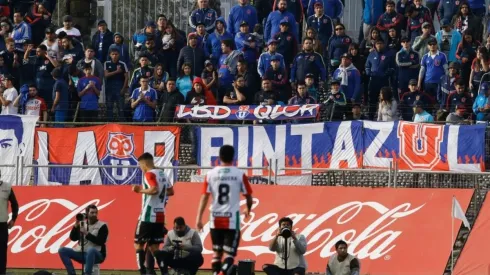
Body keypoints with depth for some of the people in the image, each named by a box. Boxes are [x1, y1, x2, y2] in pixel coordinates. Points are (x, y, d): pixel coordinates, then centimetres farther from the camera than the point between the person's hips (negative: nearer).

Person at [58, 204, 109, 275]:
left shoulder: (102, 226, -2)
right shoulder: (82, 224, 11)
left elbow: (100, 242, -14)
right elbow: (73, 238, 5)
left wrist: (86, 233, -18)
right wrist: (76, 225, -9)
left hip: (97, 255, -5)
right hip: (81, 254, 5)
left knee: (91, 250, -41)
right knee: (62, 250, -10)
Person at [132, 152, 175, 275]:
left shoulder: (149, 174, -11)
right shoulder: (163, 174, 14)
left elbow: (154, 190, -26)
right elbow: (171, 191, 22)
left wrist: (140, 190, -13)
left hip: (148, 216, -8)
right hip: (160, 216, 8)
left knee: (138, 244, 3)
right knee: (154, 247, 11)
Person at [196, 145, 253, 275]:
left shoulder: (211, 174, 1)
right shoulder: (240, 174, -3)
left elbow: (204, 197, -3)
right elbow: (248, 197, 5)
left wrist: (199, 218, -2)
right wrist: (248, 209, 25)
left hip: (215, 218, 2)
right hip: (232, 218, -2)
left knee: (217, 251, 17)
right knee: (229, 253, -2)